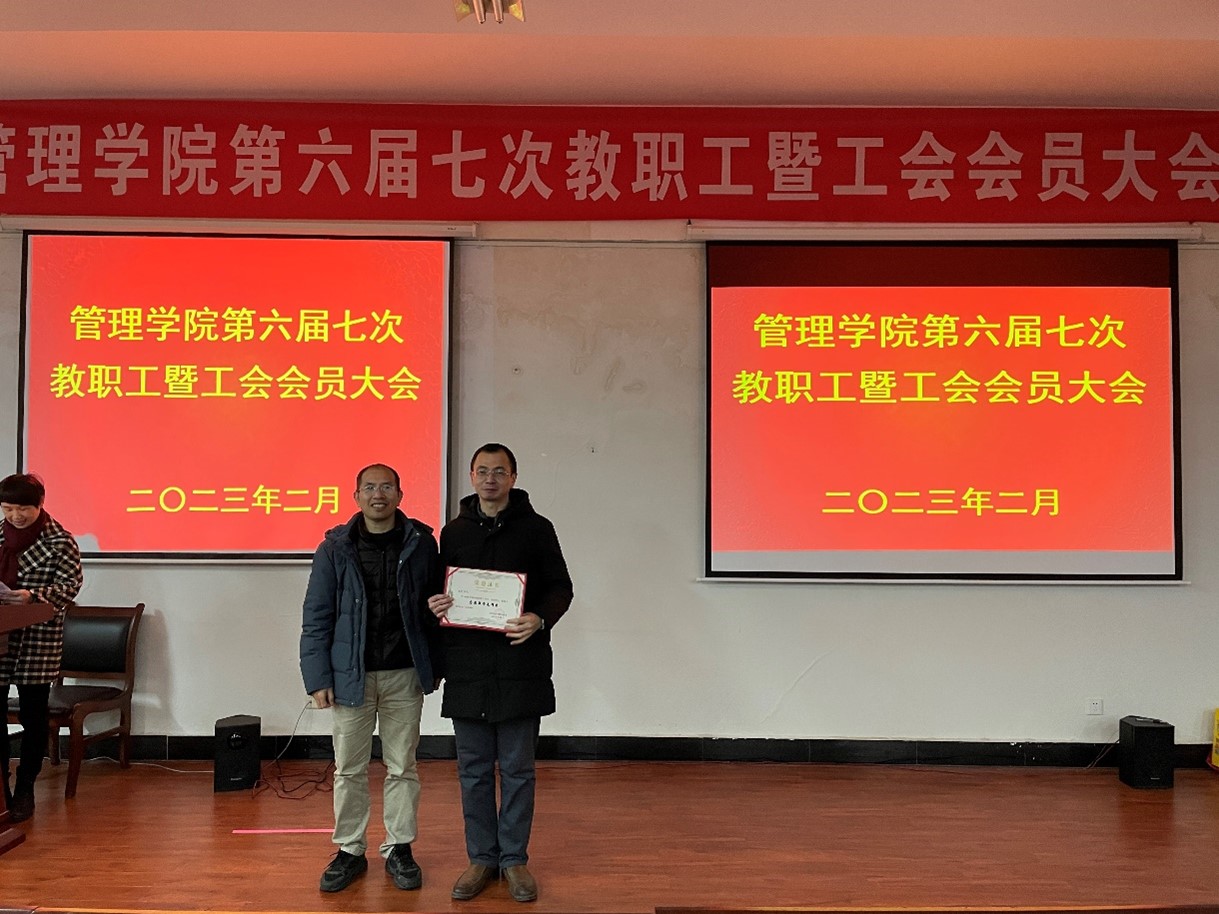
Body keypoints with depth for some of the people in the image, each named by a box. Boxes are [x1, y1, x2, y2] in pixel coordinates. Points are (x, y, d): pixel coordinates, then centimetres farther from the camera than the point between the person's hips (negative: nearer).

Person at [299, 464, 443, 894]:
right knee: (349, 769, 10)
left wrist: (434, 665, 3)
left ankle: (399, 848, 25)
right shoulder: (336, 548, -2)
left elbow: (435, 607, 4)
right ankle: (350, 850, 26)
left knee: (402, 767, 11)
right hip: (351, 674, 0)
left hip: (404, 674, 0)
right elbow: (316, 617, -1)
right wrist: (318, 677, -5)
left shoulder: (421, 544, -1)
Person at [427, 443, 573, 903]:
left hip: (520, 665, -2)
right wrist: (435, 604, -6)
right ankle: (481, 857, 25)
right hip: (467, 666, 3)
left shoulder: (536, 528, 0)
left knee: (517, 770, 7)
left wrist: (540, 619, -17)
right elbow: (441, 590, 18)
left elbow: (560, 587, 2)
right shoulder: (453, 531, 9)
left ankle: (514, 858, 21)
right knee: (473, 770, 11)